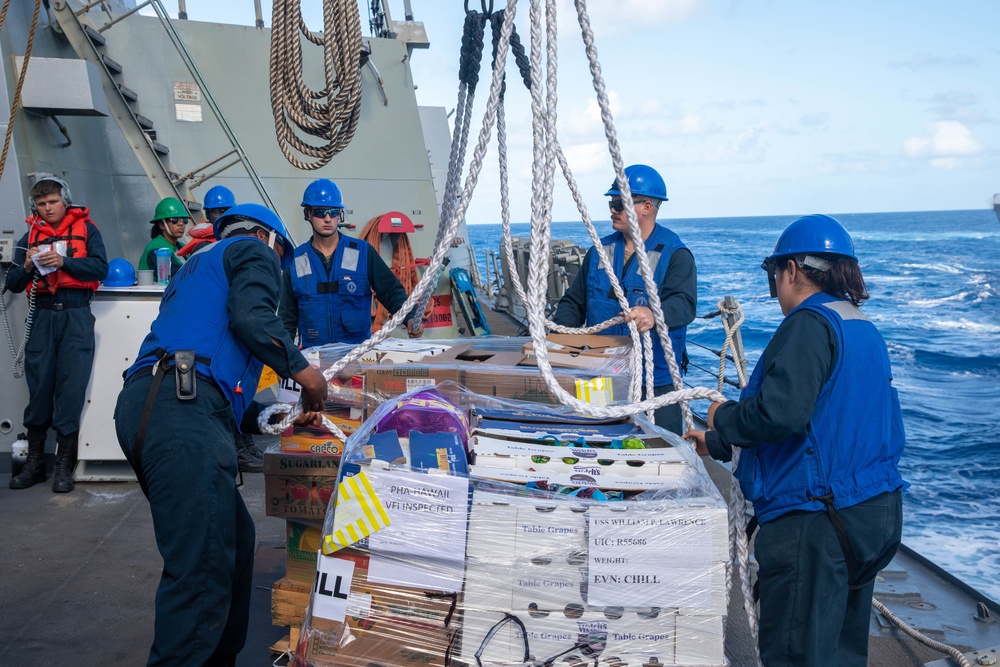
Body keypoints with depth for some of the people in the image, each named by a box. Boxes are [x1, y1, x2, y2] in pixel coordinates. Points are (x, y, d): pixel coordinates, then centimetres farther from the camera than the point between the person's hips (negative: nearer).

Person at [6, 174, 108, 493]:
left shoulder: (85, 228, 7)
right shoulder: (31, 235, 15)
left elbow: (100, 268, -6)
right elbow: (13, 284, 12)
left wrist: (64, 261, -18)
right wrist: (27, 268, -8)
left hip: (76, 316, -3)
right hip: (41, 316, 3)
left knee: (71, 388, -6)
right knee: (39, 388, 3)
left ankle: (65, 465, 0)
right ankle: (35, 462, 13)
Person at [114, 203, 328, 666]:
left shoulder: (200, 265, 38)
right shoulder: (255, 251, 12)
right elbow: (250, 317, -10)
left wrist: (261, 415, 40)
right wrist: (303, 371, 1)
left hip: (144, 405, 10)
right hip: (182, 410, -9)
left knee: (234, 541, 14)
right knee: (202, 571, -12)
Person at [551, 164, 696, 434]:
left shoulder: (675, 255, -6)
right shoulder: (600, 251, 12)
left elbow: (684, 304, -21)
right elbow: (574, 301, 17)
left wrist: (654, 315, -43)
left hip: (656, 382, -5)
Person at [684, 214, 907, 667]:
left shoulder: (809, 324, -14)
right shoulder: (865, 331, 15)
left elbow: (780, 411, -27)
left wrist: (724, 419, -6)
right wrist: (720, 444, 26)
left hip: (817, 521, -10)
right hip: (875, 514, 10)